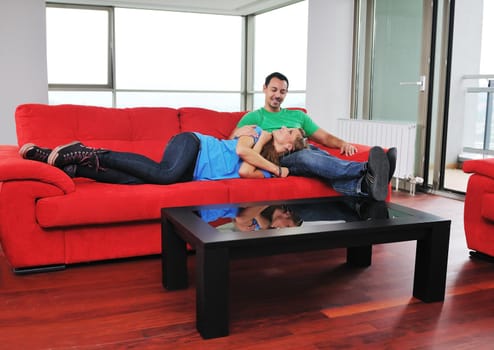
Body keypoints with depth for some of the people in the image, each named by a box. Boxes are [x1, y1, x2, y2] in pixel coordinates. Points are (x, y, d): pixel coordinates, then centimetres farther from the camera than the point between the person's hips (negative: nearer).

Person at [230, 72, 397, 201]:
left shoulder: (298, 116, 32)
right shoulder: (253, 117, 20)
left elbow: (324, 137, 24)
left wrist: (343, 143, 2)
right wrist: (238, 133, -16)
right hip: (278, 159, -4)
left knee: (320, 156, -35)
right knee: (306, 155, -39)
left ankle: (364, 185, -67)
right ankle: (367, 169, -64)